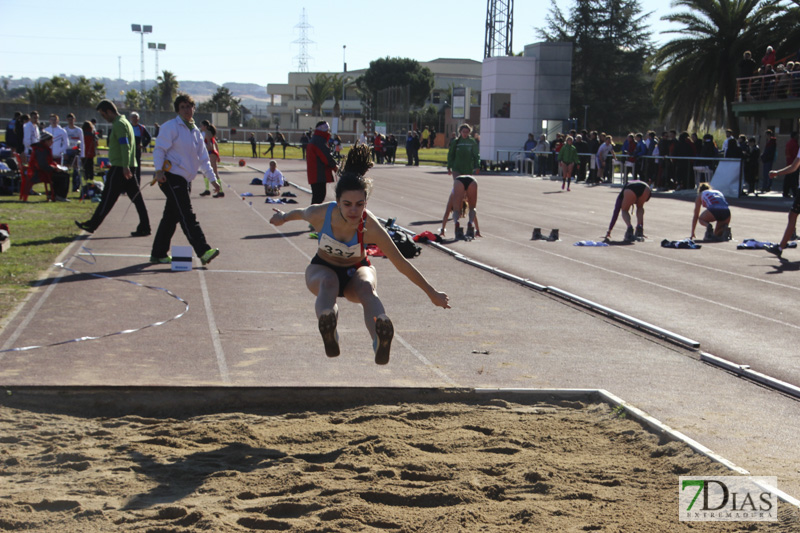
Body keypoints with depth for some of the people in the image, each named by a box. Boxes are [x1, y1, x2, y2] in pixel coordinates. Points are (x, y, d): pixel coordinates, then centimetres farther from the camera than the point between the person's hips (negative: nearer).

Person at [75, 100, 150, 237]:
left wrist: (125, 167, -27)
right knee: (136, 198, 5)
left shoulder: (119, 124, -12)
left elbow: (125, 146, -22)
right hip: (127, 168, 10)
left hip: (120, 168, -10)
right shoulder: (124, 122, 19)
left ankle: (93, 224, 6)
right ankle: (144, 227, 4)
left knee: (108, 196, -2)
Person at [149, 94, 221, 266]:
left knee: (171, 216, 10)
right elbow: (159, 149, -9)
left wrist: (213, 179, 16)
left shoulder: (196, 132, 18)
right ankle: (203, 251, -20)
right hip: (170, 176, -8)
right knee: (187, 215, -13)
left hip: (183, 180, 8)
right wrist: (159, 170, -20)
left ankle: (158, 254, 17)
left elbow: (203, 159, 21)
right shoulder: (171, 127, -4)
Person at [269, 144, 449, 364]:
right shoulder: (320, 214, -25)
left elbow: (401, 264, -19)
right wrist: (284, 217, 23)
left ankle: (380, 341, -66)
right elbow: (300, 213, 2)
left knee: (366, 287, -37)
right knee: (328, 283, -36)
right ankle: (329, 335, -66)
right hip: (322, 268, 1)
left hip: (356, 271, -1)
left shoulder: (370, 226, -28)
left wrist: (432, 293, -13)